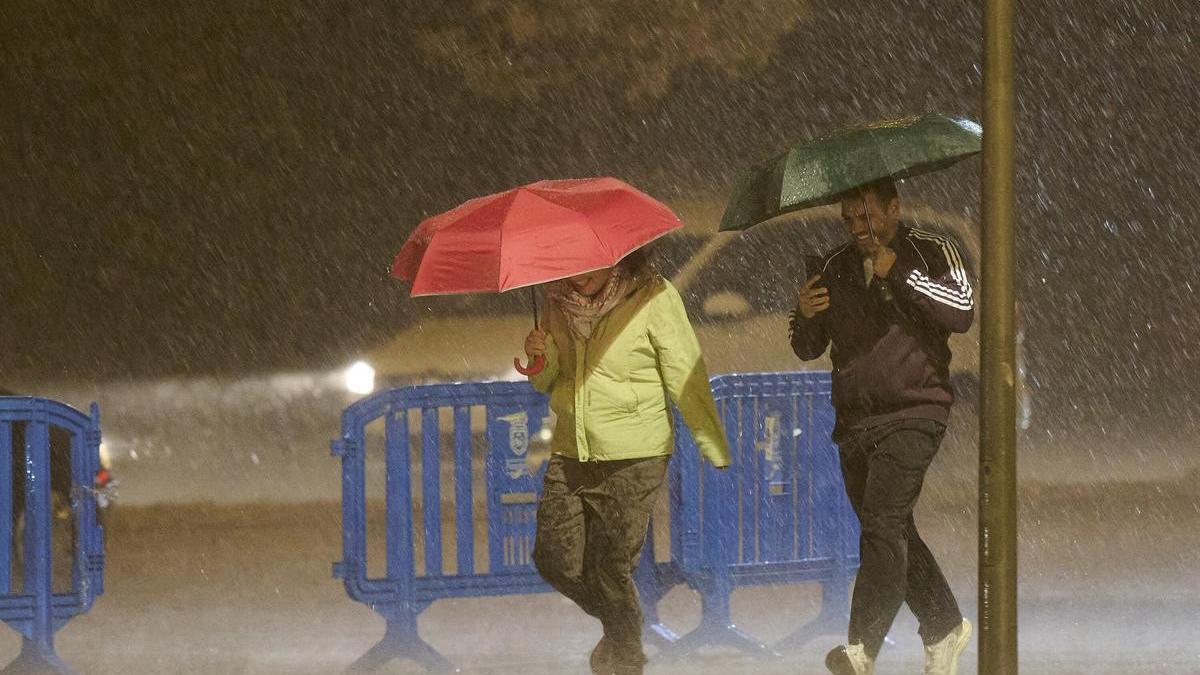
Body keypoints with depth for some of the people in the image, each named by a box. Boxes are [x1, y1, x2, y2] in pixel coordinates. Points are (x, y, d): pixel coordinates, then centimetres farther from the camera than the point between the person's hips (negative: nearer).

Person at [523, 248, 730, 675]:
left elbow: (686, 377, -8)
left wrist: (715, 449, -8)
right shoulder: (561, 302, 6)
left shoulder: (653, 299, -9)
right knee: (554, 559, 2)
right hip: (570, 454, 5)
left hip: (632, 460, -5)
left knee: (610, 571, -5)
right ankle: (620, 624, 29)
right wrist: (542, 356, -7)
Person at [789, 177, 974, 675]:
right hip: (854, 423, 6)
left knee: (883, 523, -20)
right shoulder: (834, 268, 13)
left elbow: (962, 312, -15)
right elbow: (808, 349, 16)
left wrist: (898, 273, -18)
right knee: (893, 534, 10)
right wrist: (805, 316, -7)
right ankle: (945, 627, 27)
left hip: (912, 414, -6)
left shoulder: (930, 253, 0)